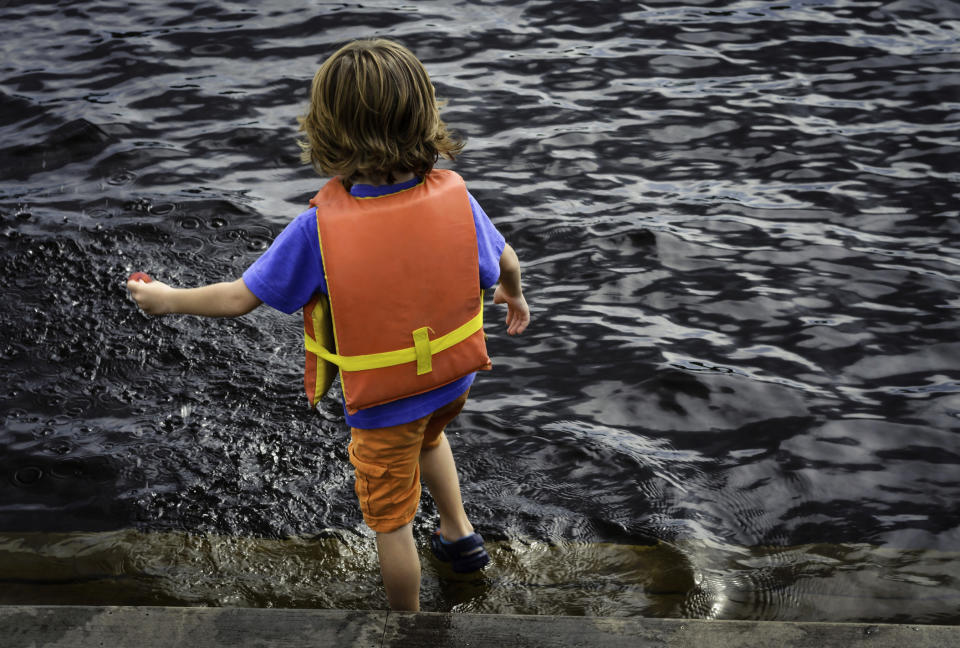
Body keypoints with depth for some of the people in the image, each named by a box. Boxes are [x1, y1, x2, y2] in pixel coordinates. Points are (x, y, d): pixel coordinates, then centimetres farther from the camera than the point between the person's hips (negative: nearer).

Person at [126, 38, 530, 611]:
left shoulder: (320, 229, -29)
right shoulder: (455, 197, -20)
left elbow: (239, 298, -18)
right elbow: (506, 264, -2)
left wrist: (167, 300, 0)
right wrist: (514, 295, 22)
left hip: (383, 403, -4)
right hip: (454, 378, 4)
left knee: (392, 523, 17)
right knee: (427, 434, 39)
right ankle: (460, 533, 47)